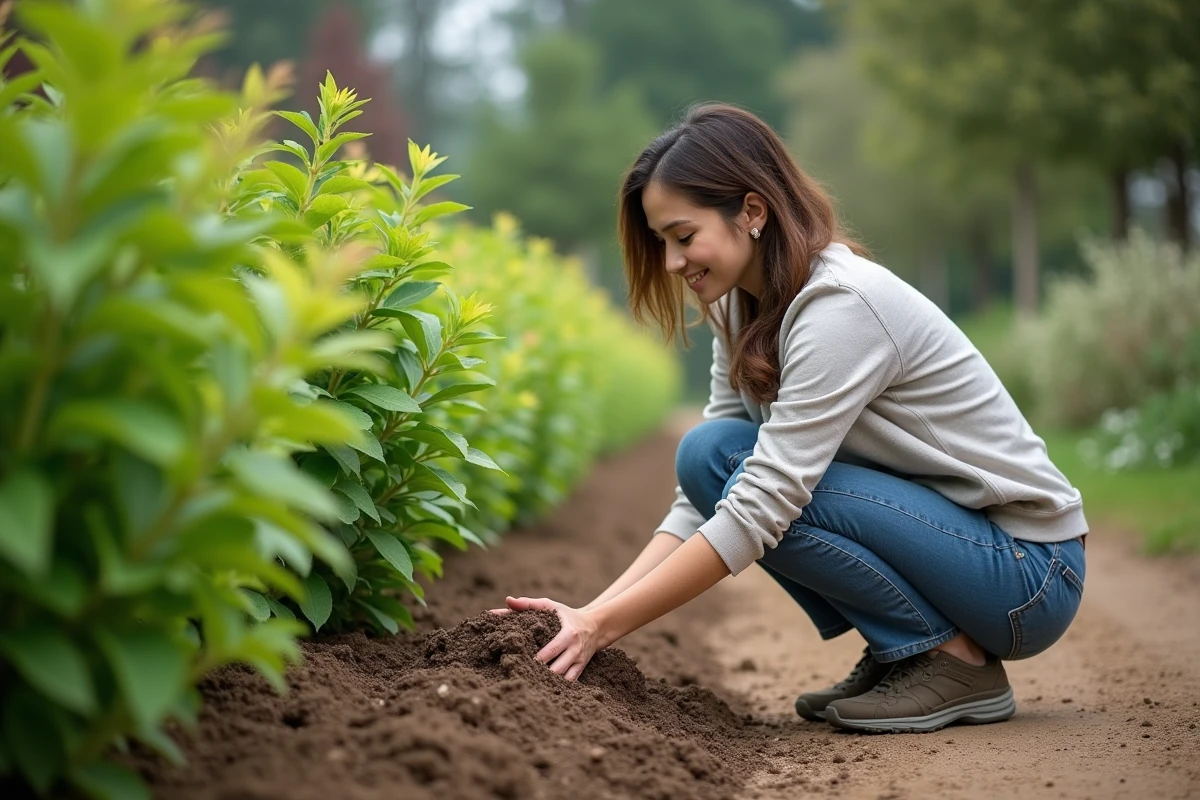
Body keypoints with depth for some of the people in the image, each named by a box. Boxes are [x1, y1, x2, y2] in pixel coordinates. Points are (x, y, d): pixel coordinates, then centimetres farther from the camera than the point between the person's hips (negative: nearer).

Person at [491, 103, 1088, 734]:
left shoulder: (840, 304, -24)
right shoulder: (745, 311, 2)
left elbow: (762, 504, -28)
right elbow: (701, 499, -1)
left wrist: (605, 626, -26)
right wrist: (593, 610, -13)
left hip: (1028, 571, -8)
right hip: (926, 524, 8)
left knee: (752, 477, -23)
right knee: (708, 453, -7)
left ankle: (959, 663, -8)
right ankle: (894, 653, 3)